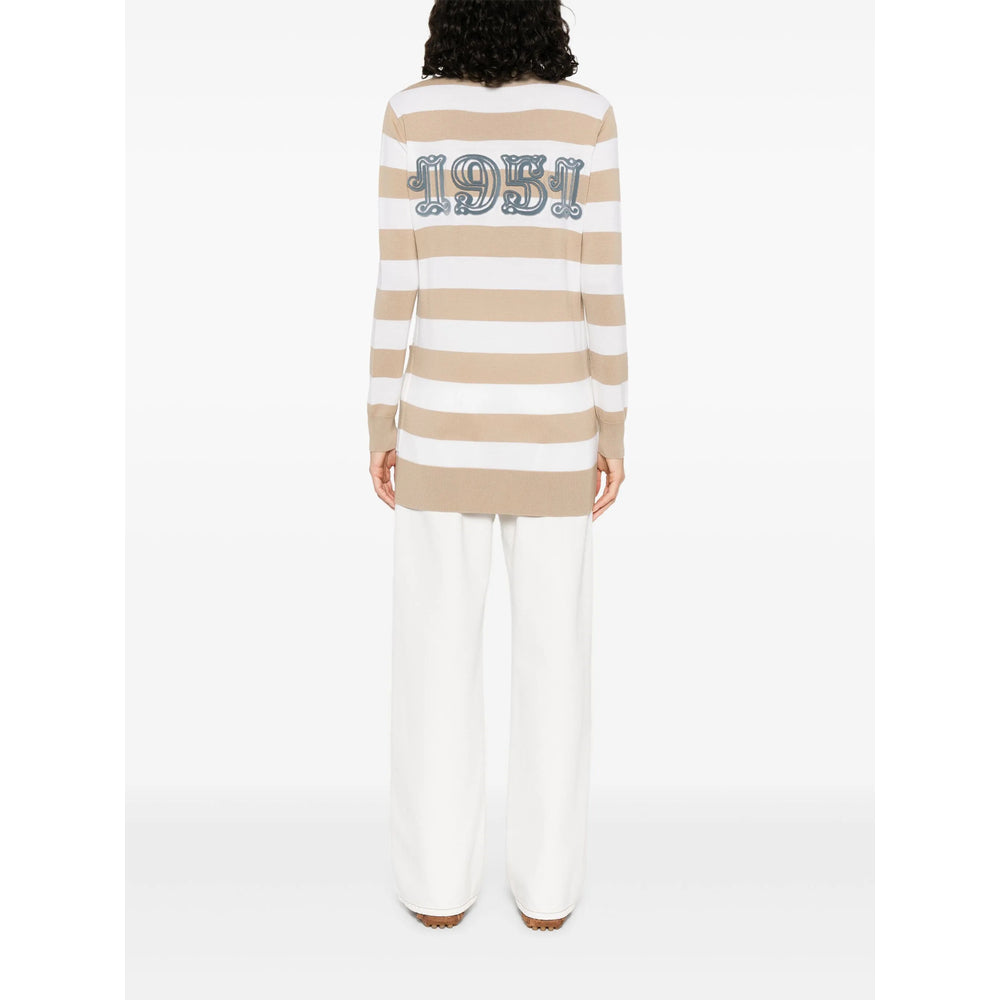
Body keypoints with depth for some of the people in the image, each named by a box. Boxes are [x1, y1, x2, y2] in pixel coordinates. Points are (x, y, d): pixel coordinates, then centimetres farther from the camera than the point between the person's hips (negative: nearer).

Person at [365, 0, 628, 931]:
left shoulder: (413, 112, 0)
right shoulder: (585, 114, 0)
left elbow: (396, 283, -3)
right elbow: (602, 287, -3)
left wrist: (380, 424, 4)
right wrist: (613, 429, 3)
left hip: (446, 410, 0)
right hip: (550, 416, 1)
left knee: (437, 645, 9)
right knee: (552, 642, 9)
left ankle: (440, 881, 16)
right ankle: (546, 882, 17)